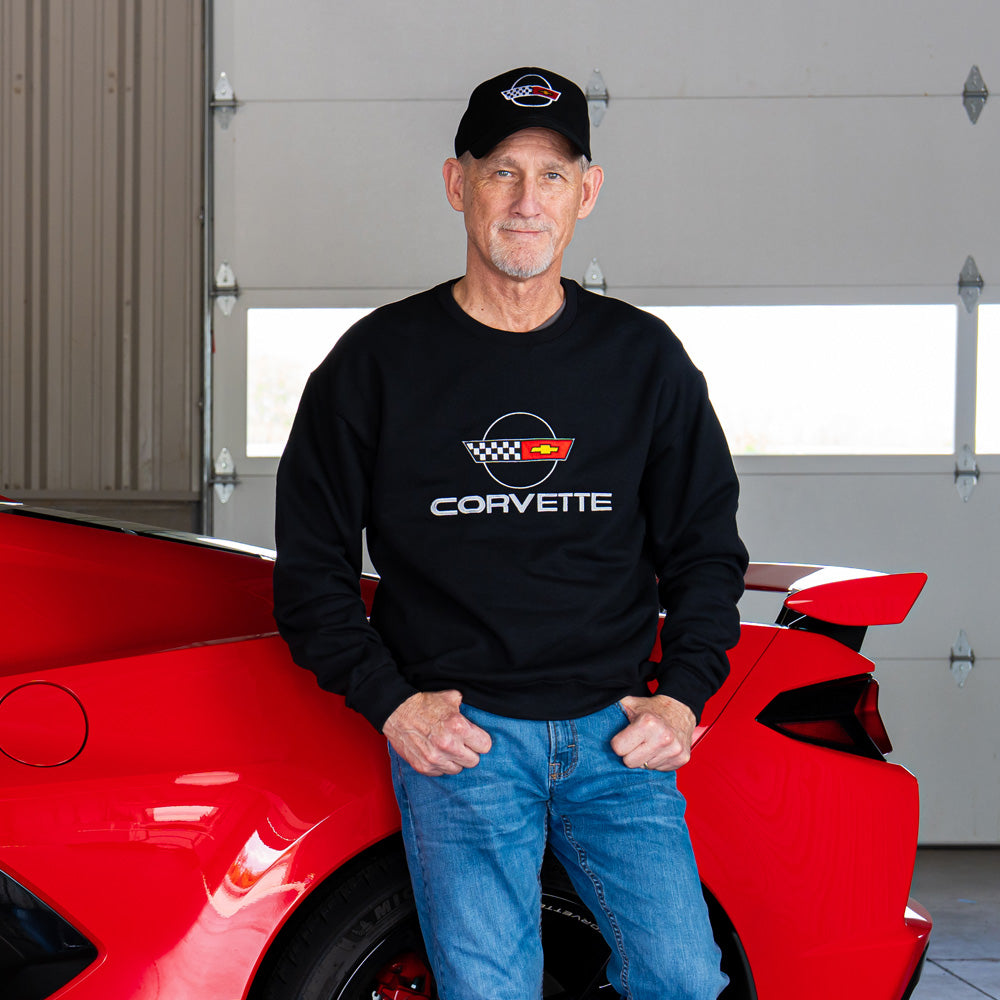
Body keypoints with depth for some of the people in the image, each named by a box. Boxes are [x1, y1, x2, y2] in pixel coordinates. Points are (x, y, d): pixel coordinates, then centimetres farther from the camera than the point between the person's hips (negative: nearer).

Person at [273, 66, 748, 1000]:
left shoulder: (645, 358, 9)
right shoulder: (378, 360, 4)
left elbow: (706, 546, 16)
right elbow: (310, 563, 7)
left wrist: (683, 694, 2)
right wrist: (390, 702, -5)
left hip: (617, 730, 2)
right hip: (456, 733, -2)